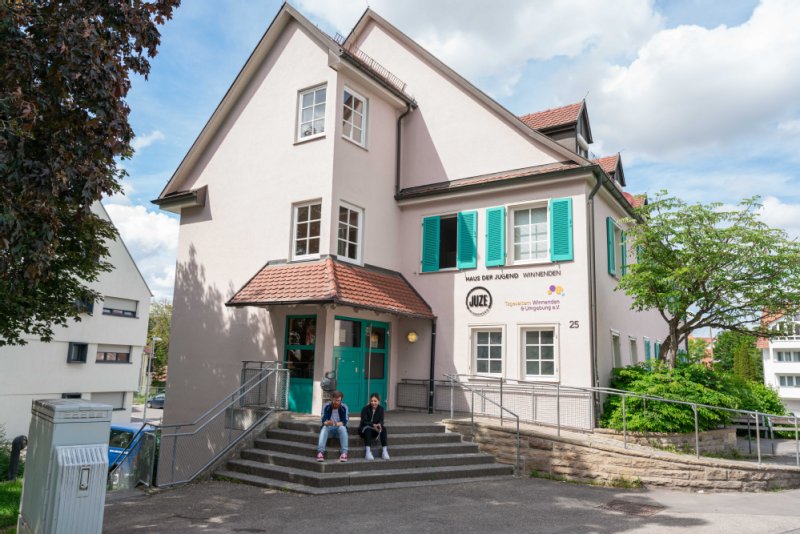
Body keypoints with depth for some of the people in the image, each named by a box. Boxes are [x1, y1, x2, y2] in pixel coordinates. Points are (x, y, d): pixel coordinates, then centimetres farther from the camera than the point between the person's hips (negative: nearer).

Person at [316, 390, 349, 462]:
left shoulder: (344, 407, -8)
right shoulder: (326, 406, -7)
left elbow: (344, 422, -16)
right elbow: (324, 420, -16)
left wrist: (337, 423, -37)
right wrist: (327, 422, -40)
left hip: (339, 428, 0)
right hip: (329, 428, 0)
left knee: (342, 428, -33)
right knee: (324, 428, -32)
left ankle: (344, 453, -36)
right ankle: (320, 452, -44)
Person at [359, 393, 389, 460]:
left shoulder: (381, 409, -2)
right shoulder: (365, 408, -13)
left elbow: (381, 420, -6)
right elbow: (364, 422, -19)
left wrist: (379, 424, -31)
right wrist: (373, 425, -35)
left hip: (374, 429, 3)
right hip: (364, 428, -3)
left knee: (383, 428, -26)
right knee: (368, 429, -37)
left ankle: (385, 450, -31)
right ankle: (368, 451, -43)